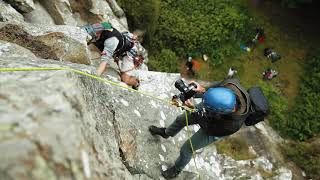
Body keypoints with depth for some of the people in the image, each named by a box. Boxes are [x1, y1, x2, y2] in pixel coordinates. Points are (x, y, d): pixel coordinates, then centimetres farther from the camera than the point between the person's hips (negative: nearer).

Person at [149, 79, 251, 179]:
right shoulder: (231, 83, -38)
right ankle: (166, 133, 59)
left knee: (186, 149, 9)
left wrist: (193, 108, -31)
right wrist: (204, 90, -32)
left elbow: (209, 127, -25)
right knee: (180, 119, 23)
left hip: (214, 128, -4)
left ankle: (177, 169, 46)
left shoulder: (233, 124, -43)